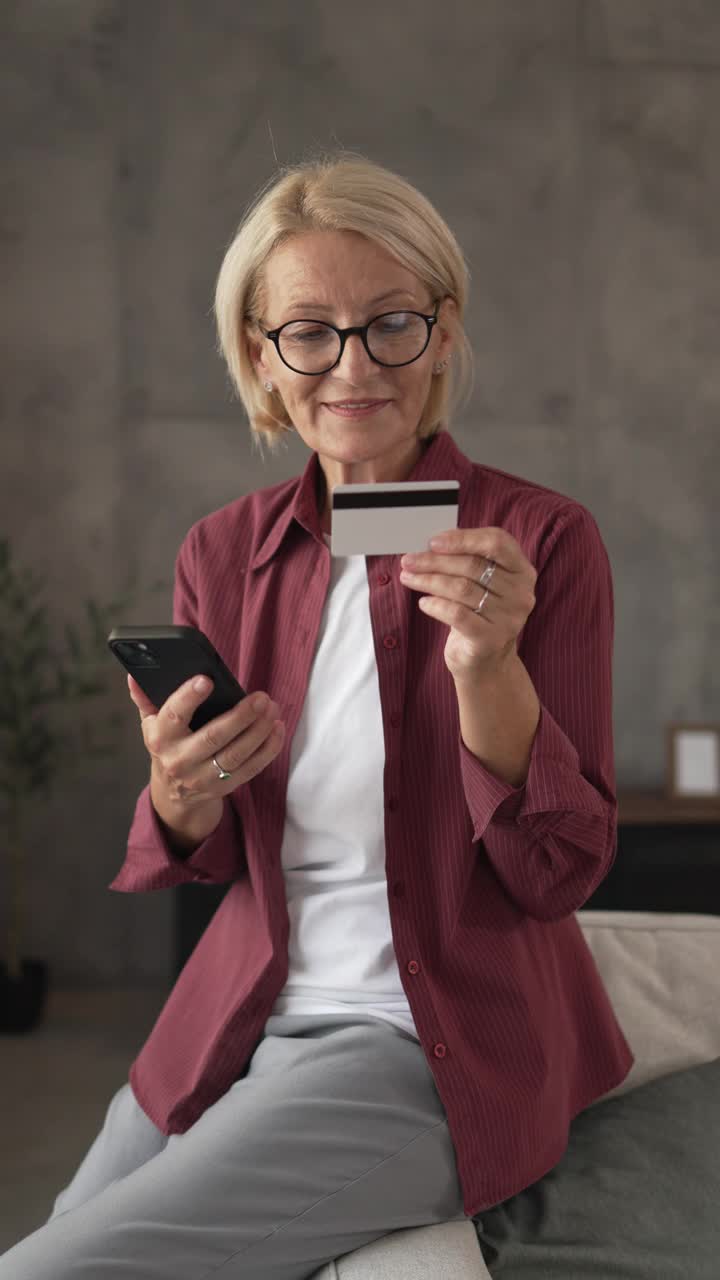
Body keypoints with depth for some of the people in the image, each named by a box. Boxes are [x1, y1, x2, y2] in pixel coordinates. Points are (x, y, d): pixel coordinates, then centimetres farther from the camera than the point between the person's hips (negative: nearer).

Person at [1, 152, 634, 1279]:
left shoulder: (539, 541, -10)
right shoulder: (223, 553, 4)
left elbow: (561, 874, -11)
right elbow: (209, 858, 9)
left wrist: (488, 666, -28)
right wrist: (182, 795, -15)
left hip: (431, 1049, -5)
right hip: (237, 1019, 5)